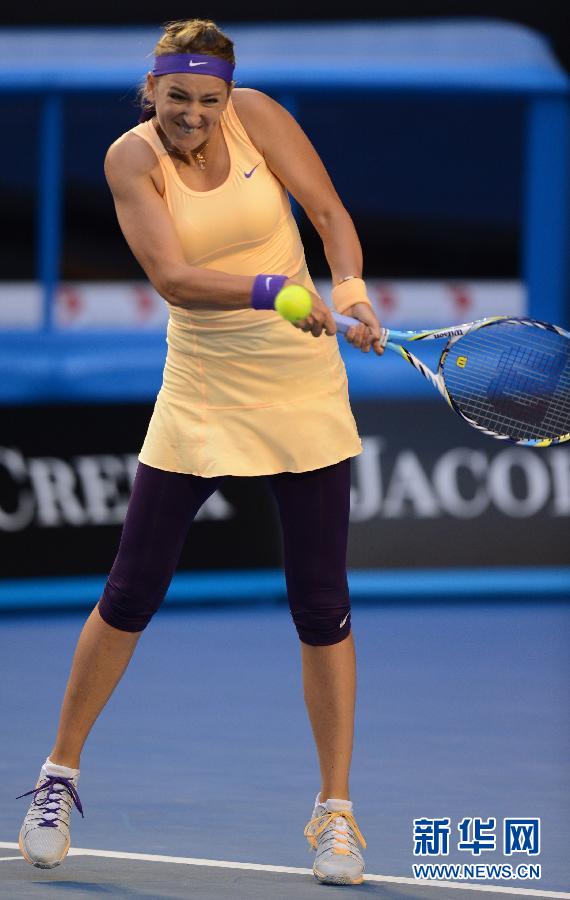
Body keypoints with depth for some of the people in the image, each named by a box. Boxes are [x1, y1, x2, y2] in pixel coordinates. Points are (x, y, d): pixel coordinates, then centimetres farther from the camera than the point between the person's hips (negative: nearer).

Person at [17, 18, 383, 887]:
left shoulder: (255, 115, -7)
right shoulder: (133, 158, -11)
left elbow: (329, 211, -7)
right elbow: (172, 277, -22)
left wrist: (350, 290, -26)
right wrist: (274, 290, -38)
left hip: (303, 388, 1)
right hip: (199, 392, -1)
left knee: (322, 605, 0)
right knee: (131, 594, 1)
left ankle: (335, 810, 10)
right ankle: (59, 776, 19)